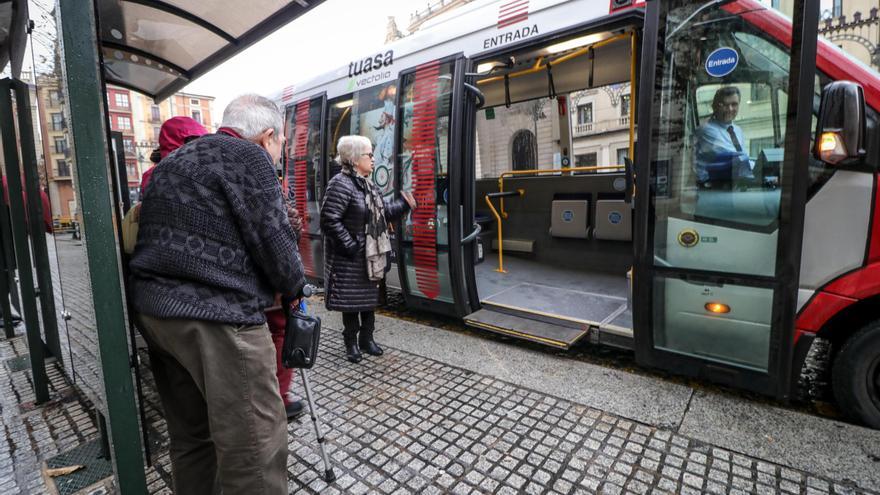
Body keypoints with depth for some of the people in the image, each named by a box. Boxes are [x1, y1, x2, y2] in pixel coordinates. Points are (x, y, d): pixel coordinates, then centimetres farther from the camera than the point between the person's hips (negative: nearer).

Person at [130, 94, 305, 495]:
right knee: (256, 446, -1)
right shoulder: (249, 157, -6)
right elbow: (273, 242, -11)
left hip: (151, 309, 10)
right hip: (216, 316, -9)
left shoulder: (172, 161, 21)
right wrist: (295, 285, 7)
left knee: (190, 435, 21)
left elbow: (157, 233, 23)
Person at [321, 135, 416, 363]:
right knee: (351, 301, 4)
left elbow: (383, 212, 21)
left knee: (369, 299, 17)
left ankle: (366, 338, 33)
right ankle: (351, 343, 22)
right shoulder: (340, 184, -17)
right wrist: (350, 246, -21)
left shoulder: (369, 185, 13)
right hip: (350, 259, -9)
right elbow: (329, 220, -22)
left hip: (370, 256, 9)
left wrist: (403, 205, 10)